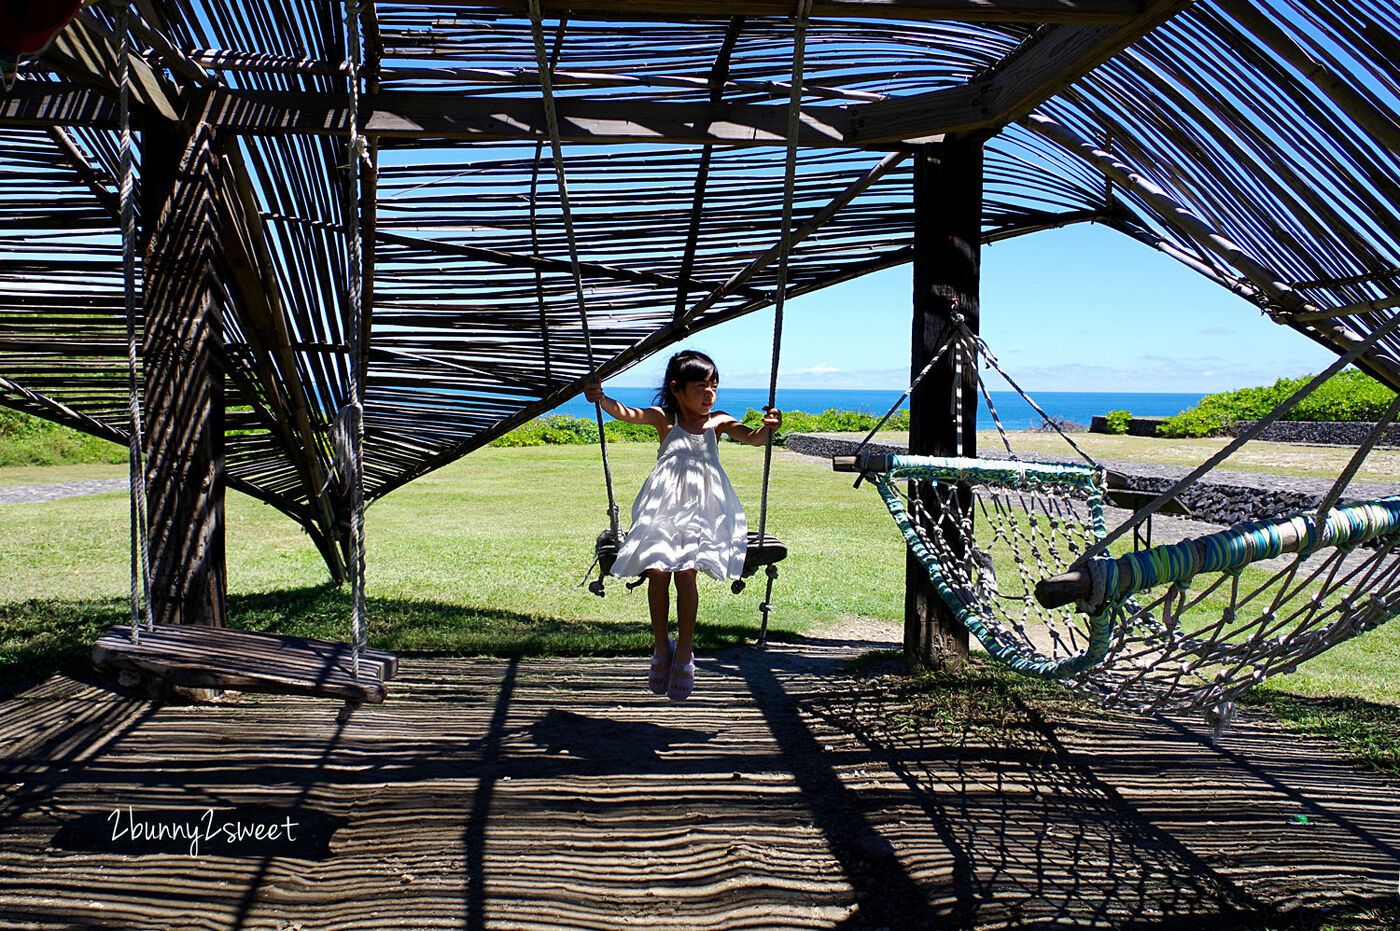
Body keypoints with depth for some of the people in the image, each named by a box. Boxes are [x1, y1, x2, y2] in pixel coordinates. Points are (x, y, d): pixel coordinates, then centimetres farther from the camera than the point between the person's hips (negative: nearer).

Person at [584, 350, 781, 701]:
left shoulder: (719, 422, 10)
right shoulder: (664, 419, 8)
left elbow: (752, 438, -4)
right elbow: (628, 414, -9)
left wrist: (766, 428, -28)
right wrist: (602, 399, -29)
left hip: (704, 510, 0)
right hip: (662, 507, 0)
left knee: (685, 572, -19)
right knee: (657, 570, -18)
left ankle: (684, 652, -2)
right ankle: (662, 648, 4)